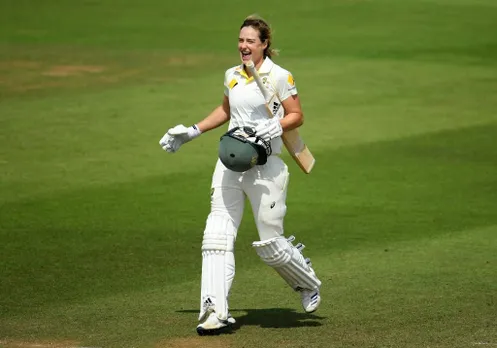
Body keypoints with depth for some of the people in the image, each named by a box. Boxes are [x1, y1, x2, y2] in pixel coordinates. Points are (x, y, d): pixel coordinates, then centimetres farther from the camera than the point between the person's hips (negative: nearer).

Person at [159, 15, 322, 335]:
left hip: (265, 167, -6)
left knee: (270, 243, -2)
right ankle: (216, 311, -9)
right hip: (230, 163, 6)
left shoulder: (279, 76, -6)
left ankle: (309, 285, 27)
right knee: (217, 235, -7)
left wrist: (276, 128, -21)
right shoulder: (233, 75, 12)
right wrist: (193, 132, 27)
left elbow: (297, 116, -3)